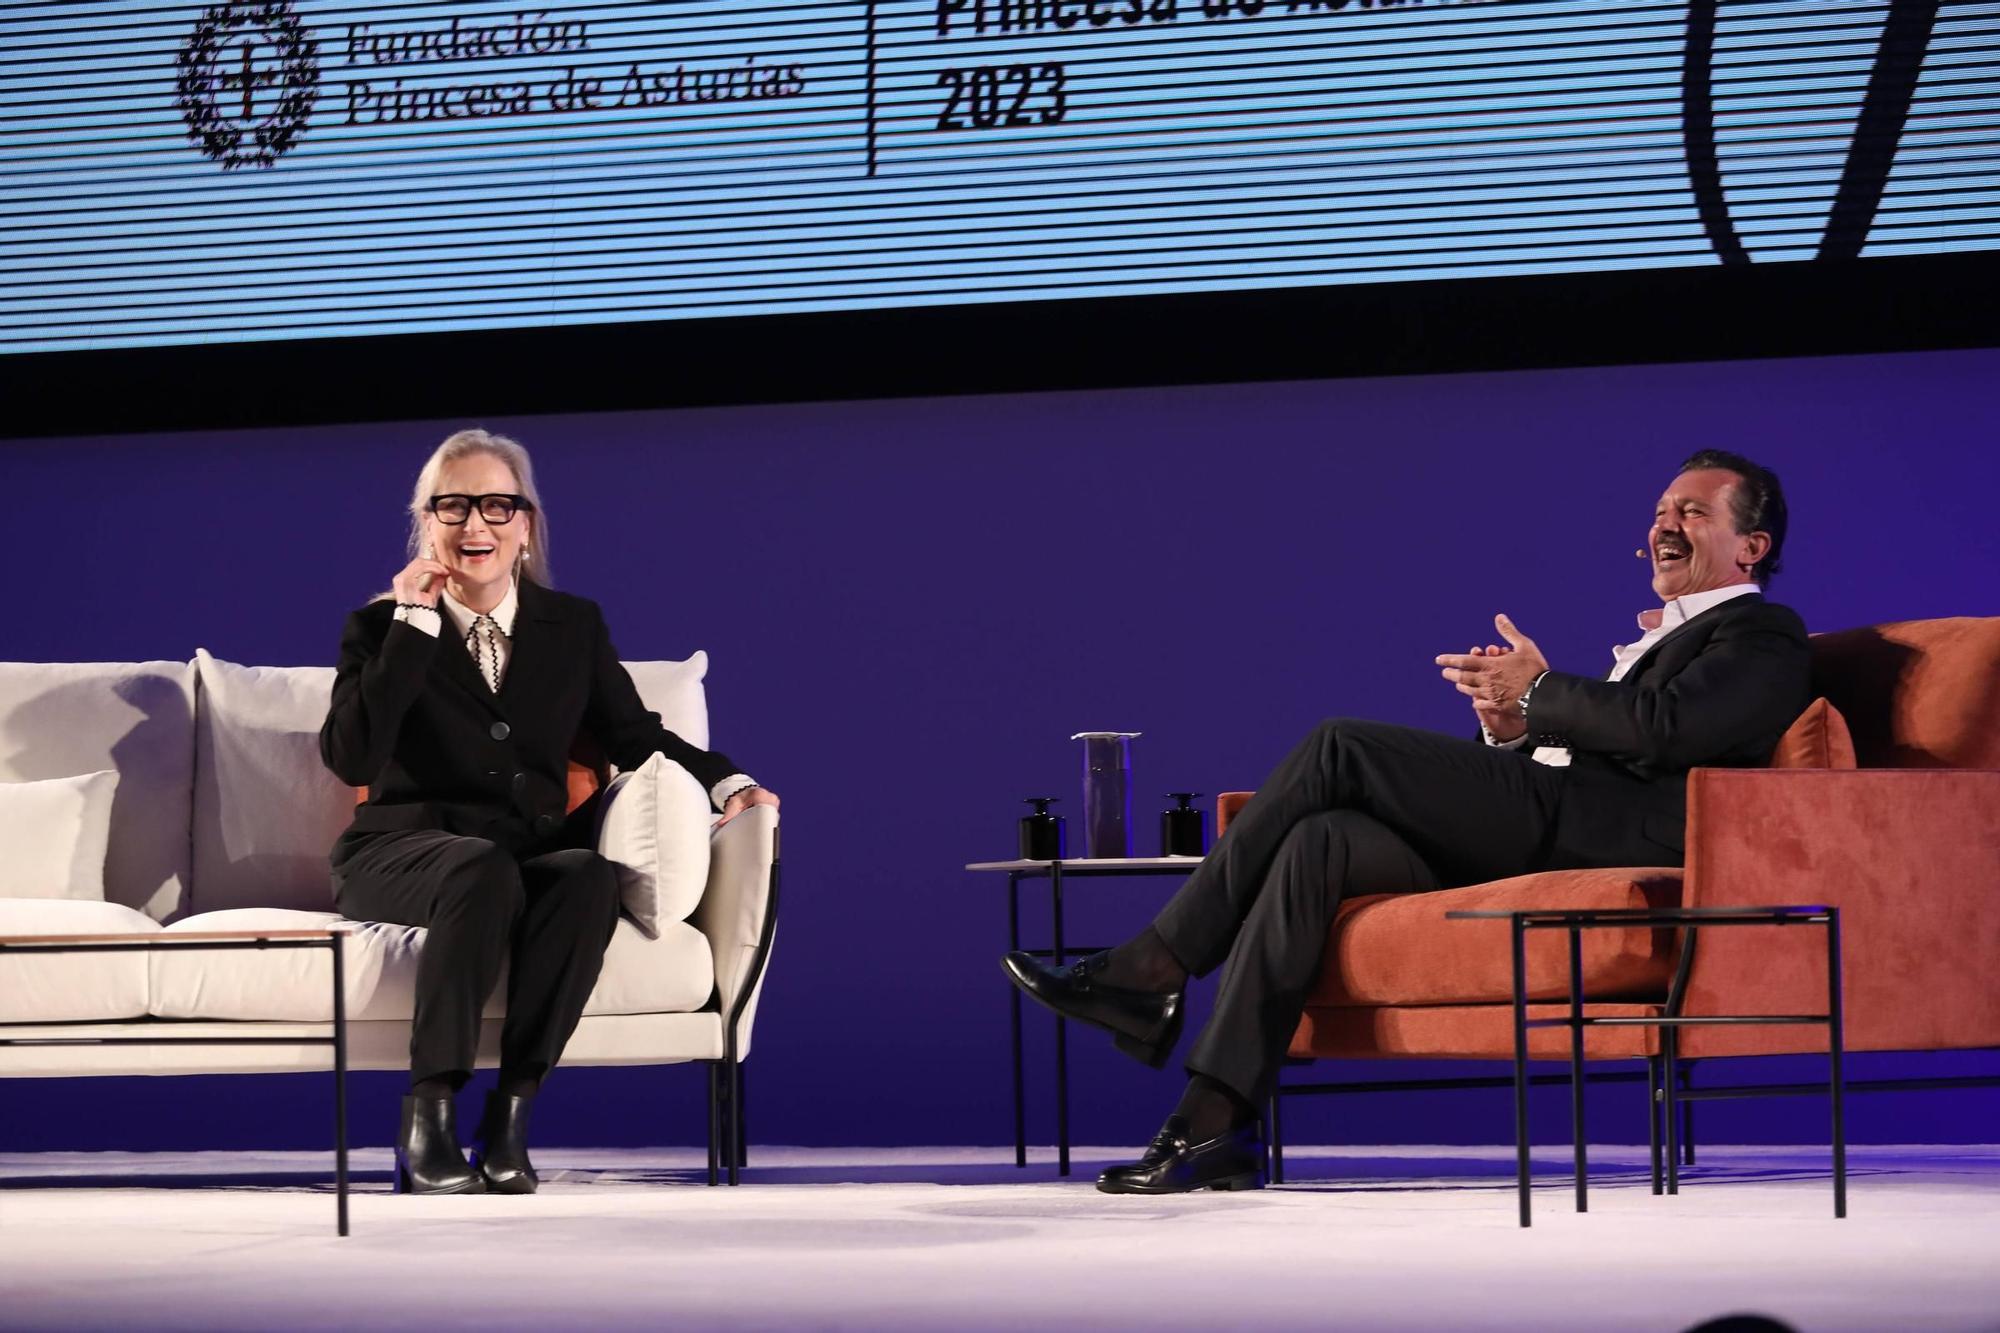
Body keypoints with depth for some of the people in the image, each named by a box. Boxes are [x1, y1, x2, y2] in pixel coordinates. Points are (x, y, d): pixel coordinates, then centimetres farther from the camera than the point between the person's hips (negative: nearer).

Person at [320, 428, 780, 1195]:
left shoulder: (575, 626, 18)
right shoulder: (382, 627, 7)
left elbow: (632, 733, 16)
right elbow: (352, 759, -8)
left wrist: (725, 783, -3)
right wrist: (414, 624, -9)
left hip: (532, 851, 3)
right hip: (404, 850, -2)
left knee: (589, 875, -34)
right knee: (484, 869, -39)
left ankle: (511, 1114, -29)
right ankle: (428, 1121, -31)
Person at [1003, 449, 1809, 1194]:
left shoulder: (1763, 637, 6)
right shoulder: (1660, 638, 36)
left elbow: (1668, 726, -14)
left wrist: (1538, 690, -4)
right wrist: (1512, 726, 6)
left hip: (1601, 830, -9)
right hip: (1539, 831, 9)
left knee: (1340, 748, -17)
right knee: (1318, 840, -16)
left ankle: (1154, 970, -15)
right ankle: (1214, 1125, -23)